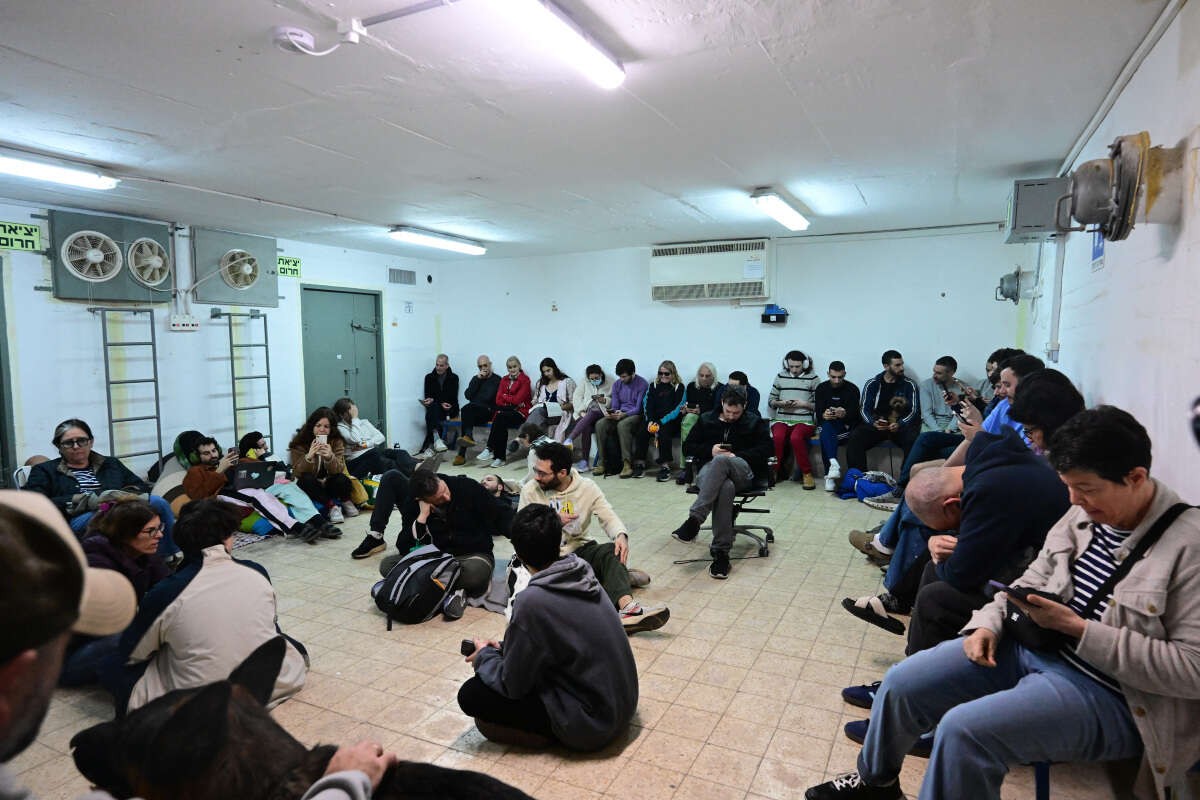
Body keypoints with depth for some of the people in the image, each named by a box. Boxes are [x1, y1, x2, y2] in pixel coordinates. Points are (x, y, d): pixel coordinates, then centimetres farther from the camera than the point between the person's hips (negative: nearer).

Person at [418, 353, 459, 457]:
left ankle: (428, 445, -40)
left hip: (450, 409, -2)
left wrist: (434, 400, -16)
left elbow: (452, 398, -4)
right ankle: (436, 438, -55)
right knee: (433, 407, -37)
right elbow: (427, 396, 5)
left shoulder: (453, 378, 6)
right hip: (435, 408, 2)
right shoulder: (429, 377, 12)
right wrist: (441, 403, -15)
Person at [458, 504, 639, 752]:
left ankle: (548, 732, 1)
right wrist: (503, 648, 14)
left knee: (470, 694, -6)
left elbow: (512, 684, -13)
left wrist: (484, 657, 5)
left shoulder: (532, 601, -25)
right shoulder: (581, 573, -4)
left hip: (591, 723, -8)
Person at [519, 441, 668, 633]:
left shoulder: (586, 487, 0)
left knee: (613, 551, -29)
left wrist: (621, 535, -29)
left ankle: (627, 607, -49)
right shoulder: (530, 491, -3)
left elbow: (608, 516, -7)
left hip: (580, 549, 2)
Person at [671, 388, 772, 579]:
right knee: (726, 487, -39)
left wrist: (737, 456, -8)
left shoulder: (754, 422, 18)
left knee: (720, 461, -40)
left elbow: (765, 449, 6)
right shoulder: (706, 420, 22)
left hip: (742, 470, -1)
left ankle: (694, 519, -48)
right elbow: (687, 447, 19)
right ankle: (721, 552, -42)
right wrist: (709, 450, -2)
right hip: (710, 469, 1)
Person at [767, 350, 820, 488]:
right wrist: (780, 403, -2)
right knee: (778, 437, -33)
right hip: (781, 419, 2)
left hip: (804, 420, -2)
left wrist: (804, 404, -10)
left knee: (795, 438, -35)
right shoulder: (780, 377, 15)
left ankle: (807, 473, -18)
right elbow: (770, 400, 18)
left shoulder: (812, 378, 9)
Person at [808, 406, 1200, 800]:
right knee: (901, 683, 1)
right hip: (1032, 646, 7)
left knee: (964, 730, -27)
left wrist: (1077, 628, -23)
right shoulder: (1082, 515, 2)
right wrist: (988, 623, -5)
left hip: (1108, 693, -7)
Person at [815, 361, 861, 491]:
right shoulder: (821, 388, 4)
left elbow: (854, 414, -11)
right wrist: (824, 415, -30)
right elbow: (818, 413, -4)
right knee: (826, 426, -35)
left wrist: (844, 414, -36)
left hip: (846, 427, -2)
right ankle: (833, 463, -50)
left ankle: (829, 476, -37)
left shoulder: (852, 389, -2)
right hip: (828, 425, 2)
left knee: (825, 436, -33)